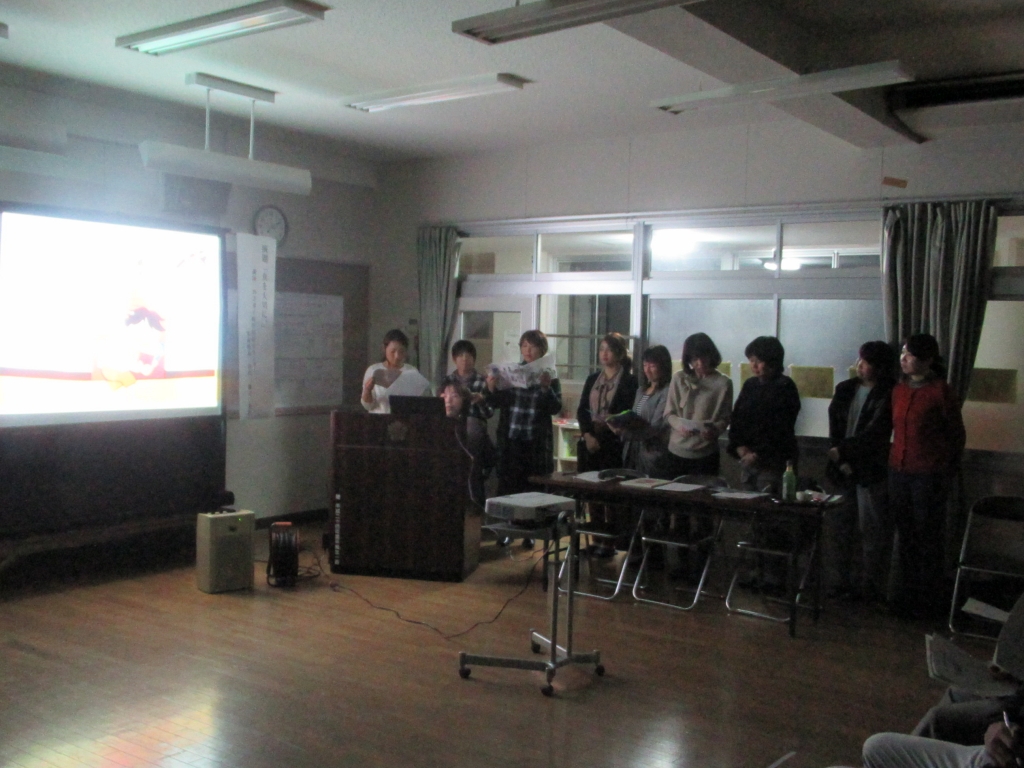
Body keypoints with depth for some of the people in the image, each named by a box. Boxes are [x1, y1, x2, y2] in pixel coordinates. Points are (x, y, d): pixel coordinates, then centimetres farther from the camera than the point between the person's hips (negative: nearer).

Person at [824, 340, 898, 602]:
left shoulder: (887, 394, -6)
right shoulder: (845, 389, 11)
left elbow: (873, 434, -13)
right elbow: (834, 427, 6)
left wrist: (842, 451, -10)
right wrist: (840, 462, -4)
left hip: (871, 472, -5)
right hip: (842, 470, 5)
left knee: (872, 531, 0)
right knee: (839, 527, 9)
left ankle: (870, 587, 9)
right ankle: (839, 582, 19)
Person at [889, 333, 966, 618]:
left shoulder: (941, 392, -9)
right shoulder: (899, 390, 8)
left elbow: (957, 435, -2)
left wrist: (946, 473, 1)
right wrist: (894, 463, 10)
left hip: (928, 476, -6)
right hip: (899, 472, 6)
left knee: (928, 538, 5)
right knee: (906, 536, 12)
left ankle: (929, 599, 17)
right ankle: (909, 592, 24)